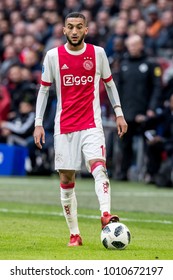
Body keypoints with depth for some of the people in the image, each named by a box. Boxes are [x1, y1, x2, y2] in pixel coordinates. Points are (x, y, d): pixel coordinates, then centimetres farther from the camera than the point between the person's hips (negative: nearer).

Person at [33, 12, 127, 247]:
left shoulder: (98, 53, 3)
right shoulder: (53, 56, 1)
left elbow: (109, 83, 14)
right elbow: (44, 89, 7)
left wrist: (118, 113, 8)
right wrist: (38, 123, 2)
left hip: (91, 123, -1)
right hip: (64, 127, 1)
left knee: (98, 166, -25)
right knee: (66, 180, 3)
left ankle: (106, 215, -40)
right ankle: (74, 234, 9)